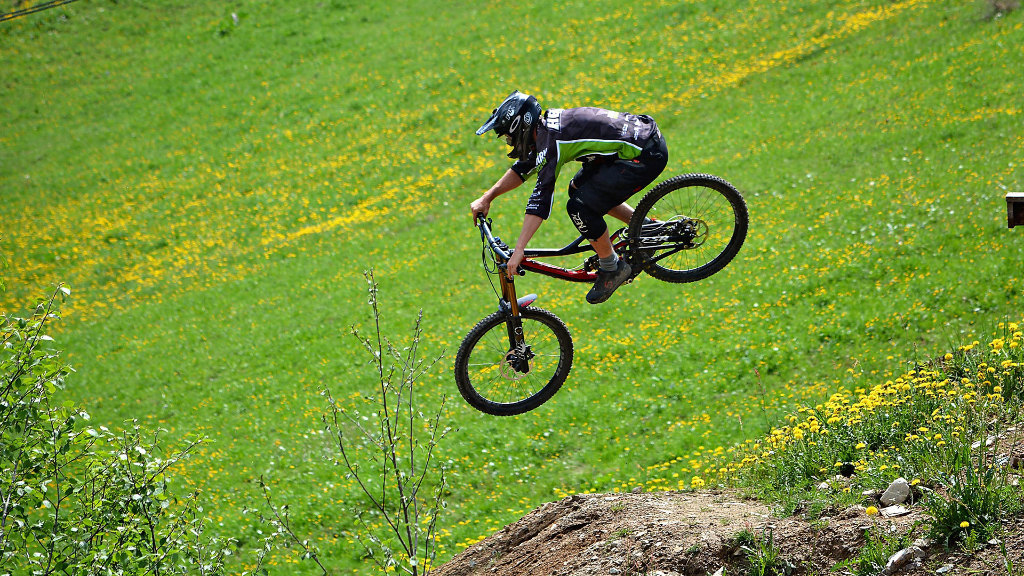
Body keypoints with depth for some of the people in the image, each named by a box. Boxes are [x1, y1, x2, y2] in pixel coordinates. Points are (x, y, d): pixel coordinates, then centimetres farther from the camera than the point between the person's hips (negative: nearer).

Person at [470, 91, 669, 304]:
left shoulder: (550, 140, -20)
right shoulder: (546, 126, 9)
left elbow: (541, 199, -25)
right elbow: (522, 169, 24)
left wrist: (518, 250, -25)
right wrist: (486, 198, 19)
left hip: (648, 156, -10)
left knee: (580, 207, -14)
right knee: (578, 189, 21)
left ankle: (612, 268, 5)